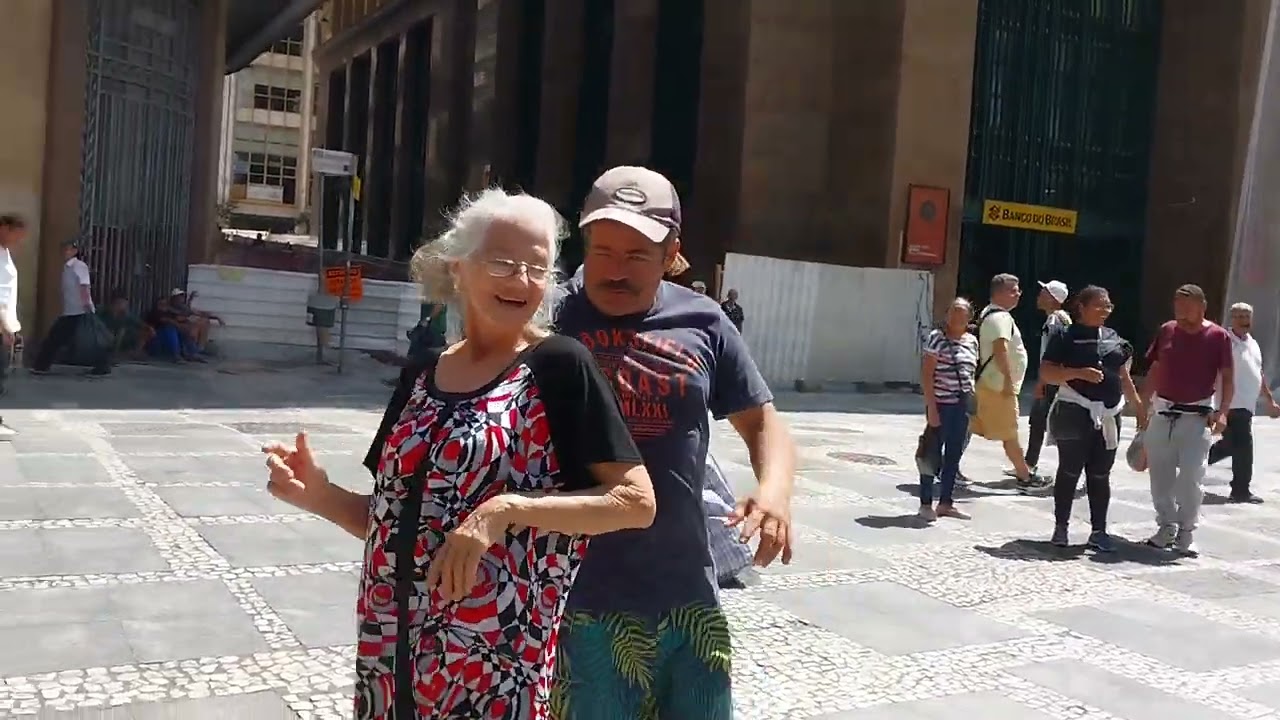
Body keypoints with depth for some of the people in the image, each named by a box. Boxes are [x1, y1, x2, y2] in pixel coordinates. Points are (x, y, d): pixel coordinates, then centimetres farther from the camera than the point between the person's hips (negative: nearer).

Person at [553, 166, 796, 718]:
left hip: (688, 597, 4)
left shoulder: (700, 322, 3)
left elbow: (760, 421, 11)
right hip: (580, 602, -3)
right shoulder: (550, 320, -7)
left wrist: (774, 488, -7)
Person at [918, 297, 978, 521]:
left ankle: (945, 503, 21)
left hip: (962, 406, 6)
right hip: (941, 404, -6)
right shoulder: (937, 338, -9)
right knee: (934, 453, 0)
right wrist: (931, 407, -16)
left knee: (954, 455, 11)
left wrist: (973, 404, 12)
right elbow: (926, 375, -12)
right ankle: (926, 503, 10)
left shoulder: (972, 341, 11)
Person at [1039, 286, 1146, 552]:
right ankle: (1061, 527, 11)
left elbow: (1124, 378, 22)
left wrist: (1139, 408, 20)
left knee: (1100, 475, 7)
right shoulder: (1066, 337, -3)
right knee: (1070, 471, 1)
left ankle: (1098, 531, 12)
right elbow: (1046, 373, -9)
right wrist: (1078, 373, -21)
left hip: (1108, 416, 5)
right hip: (1075, 412, -5)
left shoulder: (1115, 339, 15)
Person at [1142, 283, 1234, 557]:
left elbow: (1228, 378, -5)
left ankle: (1186, 534, 5)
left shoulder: (1217, 336, -6)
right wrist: (1144, 406, 10)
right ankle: (1166, 527, 21)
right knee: (1160, 474, 8)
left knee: (1191, 476, -6)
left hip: (1197, 416, -4)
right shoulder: (1167, 331, 5)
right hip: (1163, 413, 4)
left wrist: (1222, 412, -16)